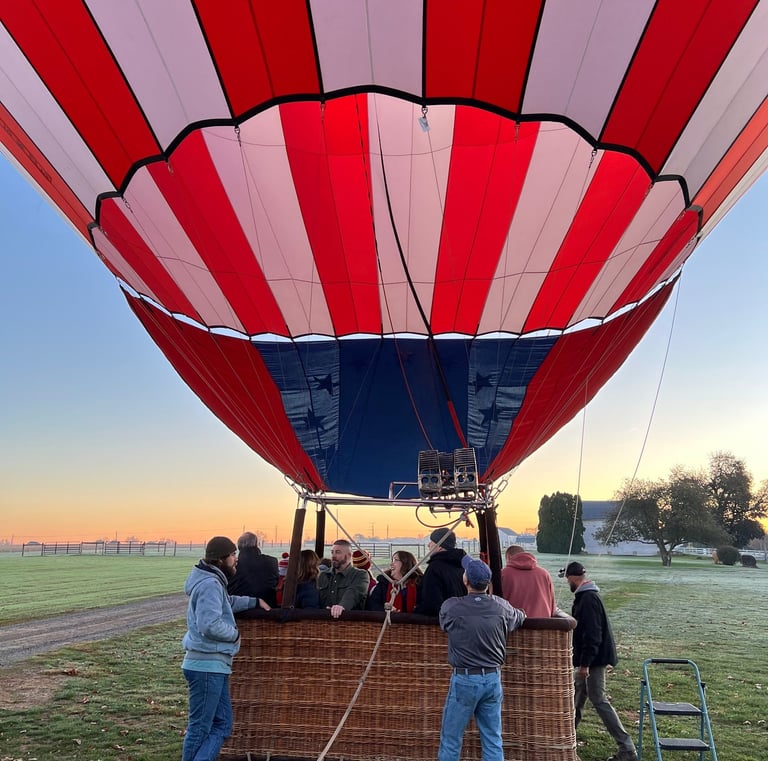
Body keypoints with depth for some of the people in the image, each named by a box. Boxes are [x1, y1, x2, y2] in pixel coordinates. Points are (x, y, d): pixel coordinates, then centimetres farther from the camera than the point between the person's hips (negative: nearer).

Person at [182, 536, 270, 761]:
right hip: (207, 665, -10)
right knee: (200, 727, -1)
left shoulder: (213, 582, 14)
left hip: (213, 665, 10)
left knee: (222, 724, 12)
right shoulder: (210, 584, -18)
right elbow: (210, 625, -29)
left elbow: (228, 602, 36)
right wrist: (235, 633, -12)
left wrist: (254, 601, 30)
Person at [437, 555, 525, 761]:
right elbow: (520, 617, 15)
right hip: (493, 679, 3)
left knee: (451, 739, 9)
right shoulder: (501, 607, -6)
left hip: (464, 680, -3)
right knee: (493, 740, 13)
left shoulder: (451, 607, -14)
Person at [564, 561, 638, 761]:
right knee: (577, 695, 20)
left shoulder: (588, 598, -22)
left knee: (598, 700, -6)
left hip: (594, 659, -10)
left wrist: (585, 662, -25)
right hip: (588, 658, 10)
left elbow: (591, 634, -26)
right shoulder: (586, 596, 11)